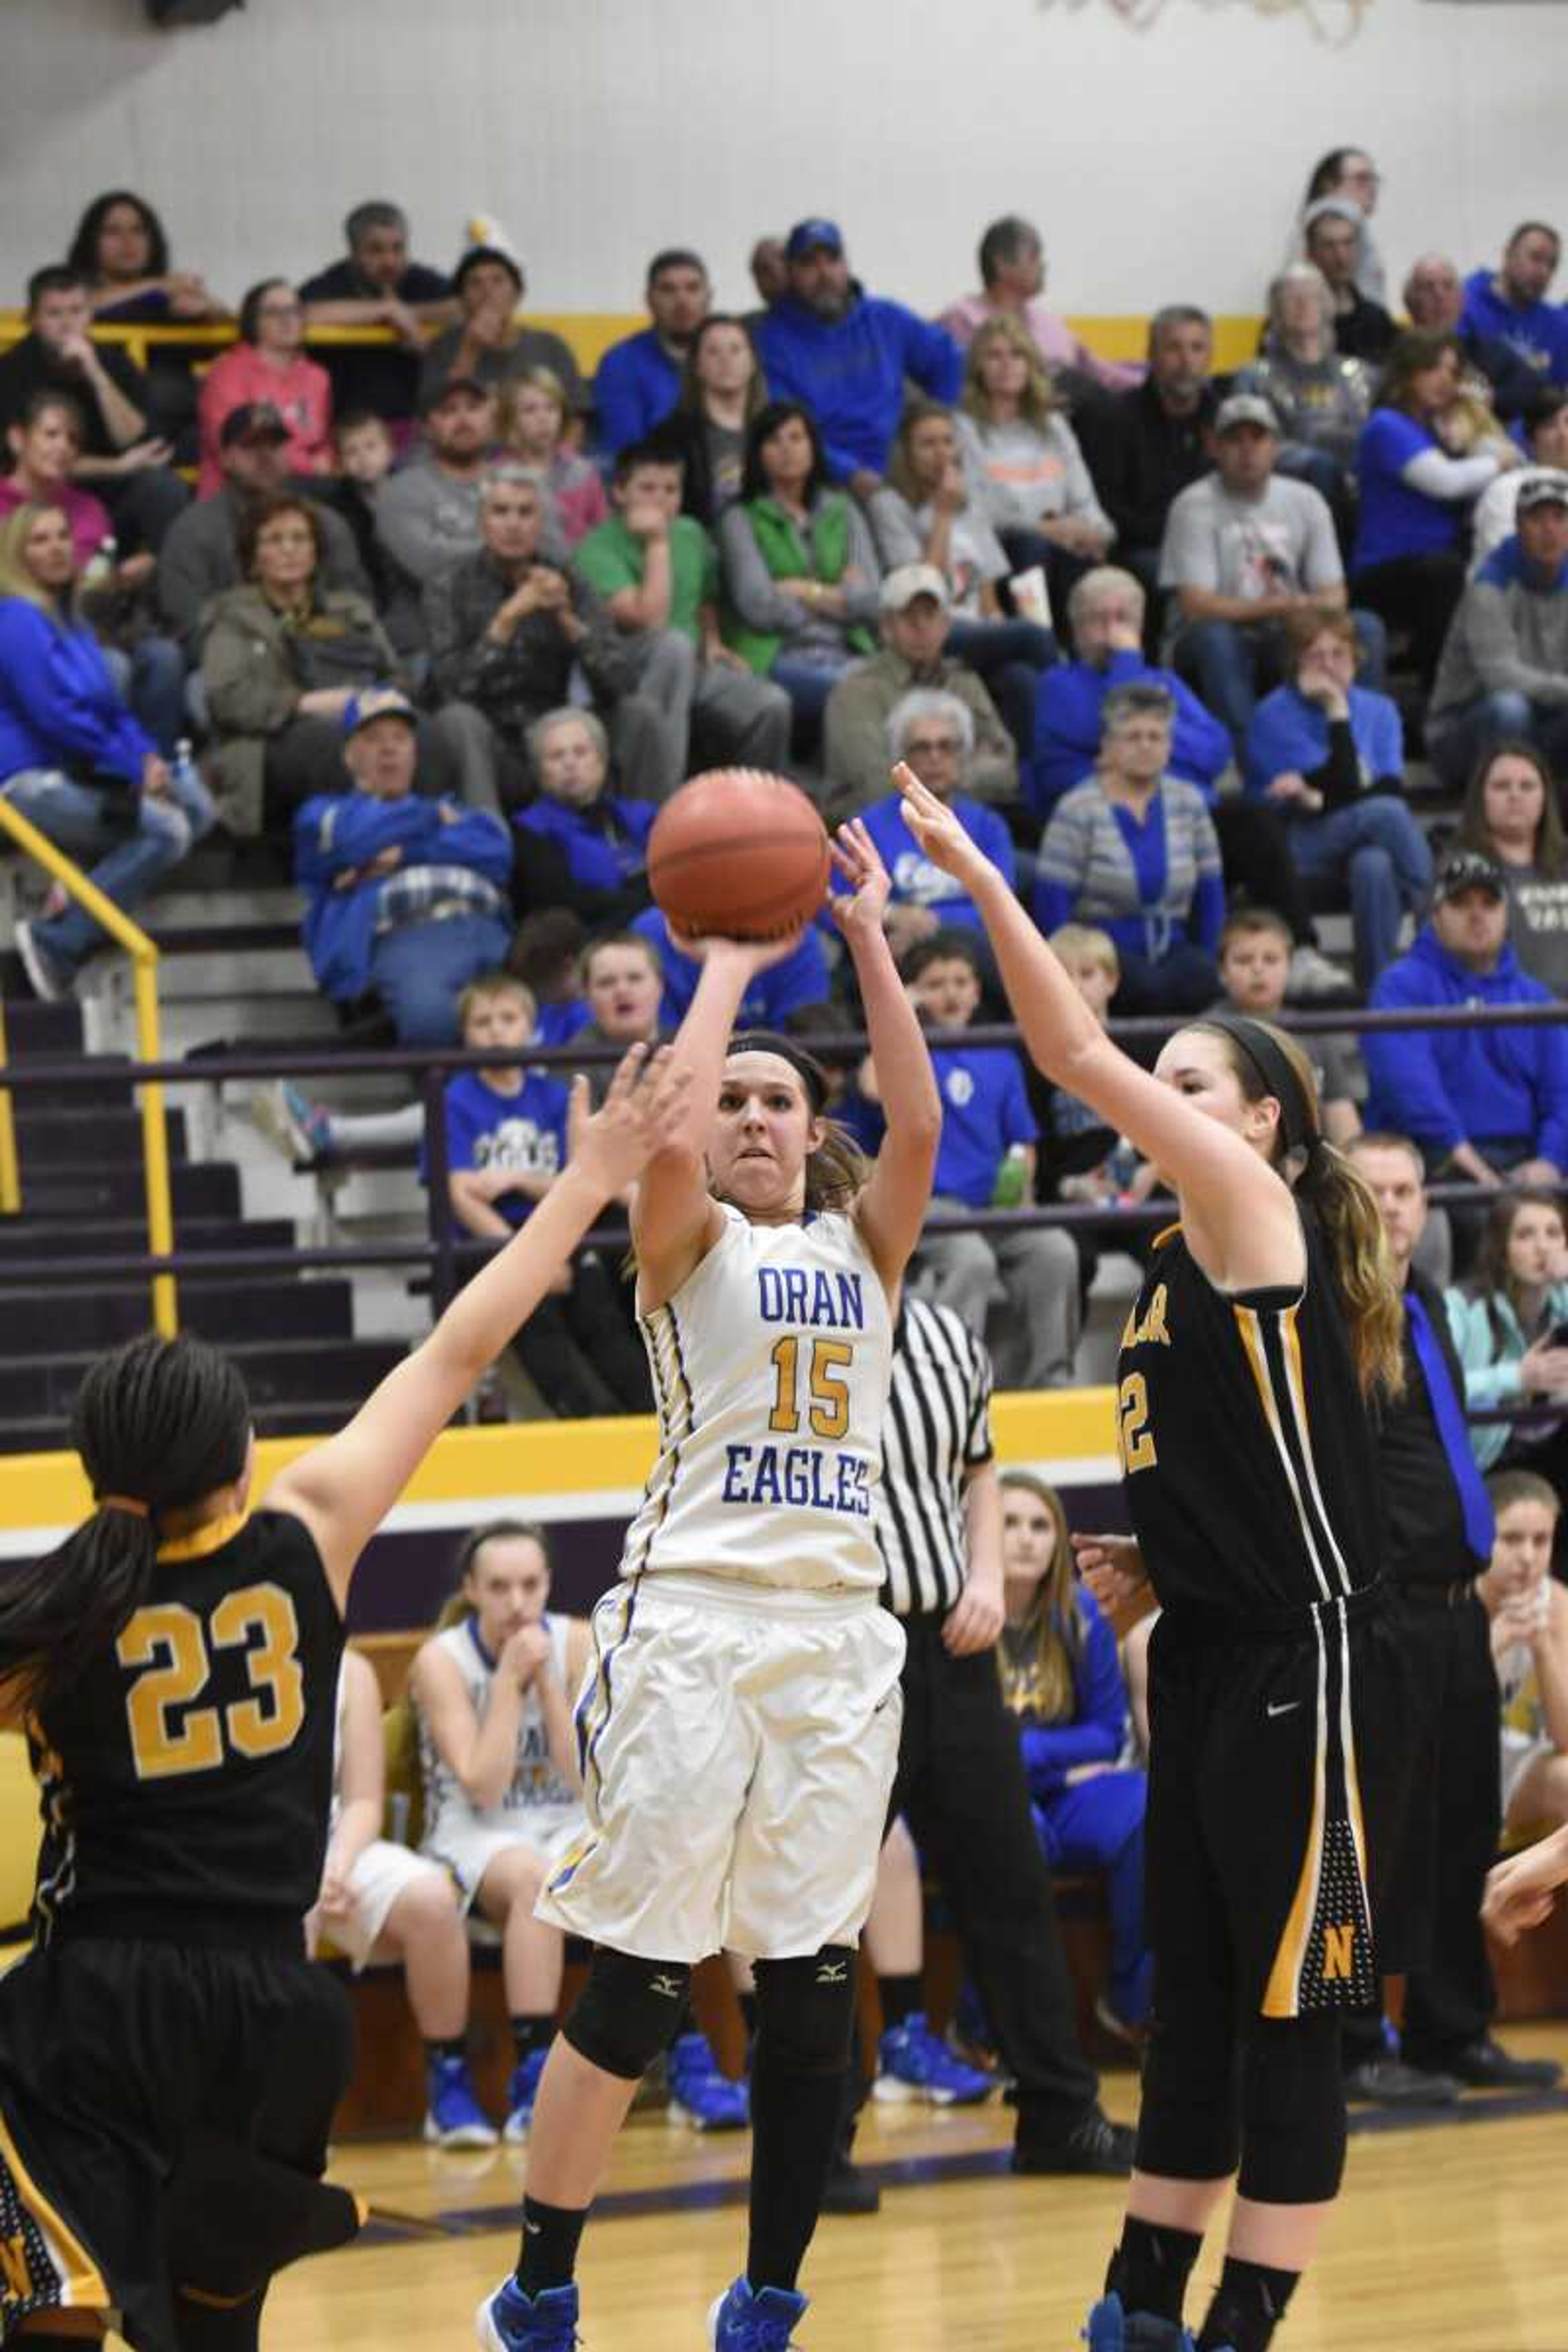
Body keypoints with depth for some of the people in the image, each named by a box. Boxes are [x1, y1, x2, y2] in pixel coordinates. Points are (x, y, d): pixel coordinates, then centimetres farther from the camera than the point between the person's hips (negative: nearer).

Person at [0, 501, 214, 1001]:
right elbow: (56, 716, -18)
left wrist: (148, 757, 1)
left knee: (196, 805, -3)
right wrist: (132, 767, -13)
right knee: (166, 830, -24)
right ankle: (55, 944, -19)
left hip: (75, 774, 9)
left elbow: (110, 709, 21)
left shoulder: (70, 621, 19)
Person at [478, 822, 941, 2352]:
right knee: (633, 1982, -5)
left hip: (840, 1632, 4)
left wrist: (867, 943, -5)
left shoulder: (863, 1246, 16)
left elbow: (918, 1126, -3)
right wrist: (733, 958, -7)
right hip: (694, 1618, -4)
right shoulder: (688, 1243, 6)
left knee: (814, 1994, 2)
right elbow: (664, 1132, -16)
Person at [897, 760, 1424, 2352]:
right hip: (1208, 1664, 10)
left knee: (1285, 2011, -2)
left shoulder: (1259, 1209, -9)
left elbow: (1079, 1058, -19)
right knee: (1192, 1995, 14)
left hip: (1301, 1669, -9)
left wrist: (981, 880, -19)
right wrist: (1155, 1563, 8)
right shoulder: (1191, 1261, 15)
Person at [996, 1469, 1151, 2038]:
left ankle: (1133, 2003, -9)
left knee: (1149, 1815, -28)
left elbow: (1108, 1733, 11)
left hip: (1065, 1797, 4)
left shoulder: (1079, 1615, 6)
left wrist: (1026, 1751, -7)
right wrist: (1063, 1760, -10)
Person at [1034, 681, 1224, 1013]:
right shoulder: (1078, 810, -2)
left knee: (1200, 975, -32)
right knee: (1142, 983, -36)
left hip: (1170, 950, 4)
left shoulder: (1189, 802, 12)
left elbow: (1210, 895, 16)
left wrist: (1206, 962, 4)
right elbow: (1052, 905, -6)